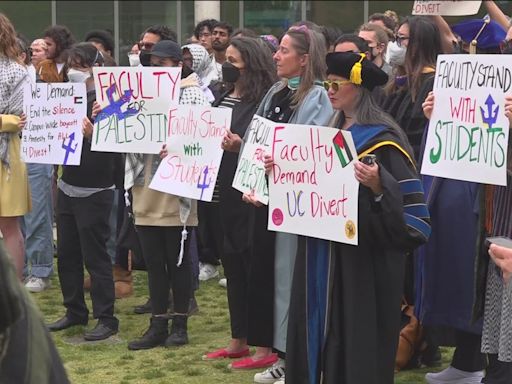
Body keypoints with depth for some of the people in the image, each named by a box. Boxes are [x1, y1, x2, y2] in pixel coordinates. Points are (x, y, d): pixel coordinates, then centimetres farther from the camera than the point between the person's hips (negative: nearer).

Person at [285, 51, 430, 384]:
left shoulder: (382, 138, -13)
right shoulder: (333, 131, 12)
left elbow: (408, 201, -18)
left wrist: (378, 184, -35)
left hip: (364, 256, -8)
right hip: (324, 253, 8)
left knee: (356, 330, -3)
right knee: (325, 327, 10)